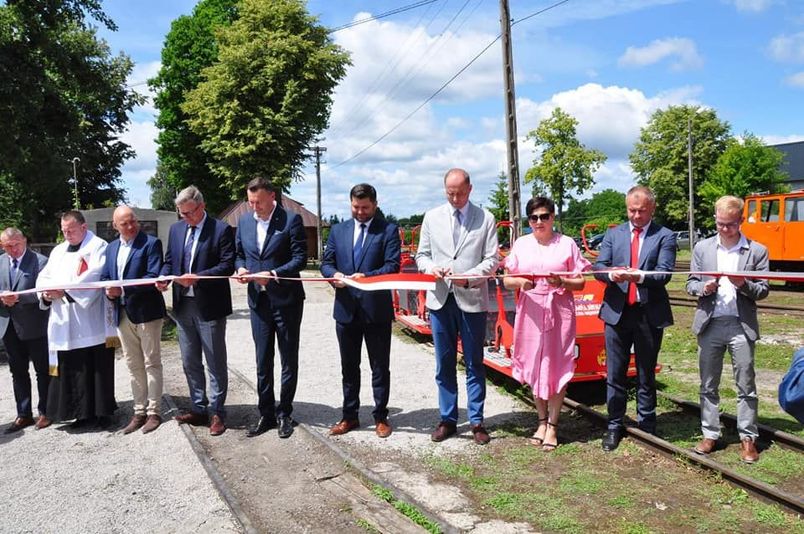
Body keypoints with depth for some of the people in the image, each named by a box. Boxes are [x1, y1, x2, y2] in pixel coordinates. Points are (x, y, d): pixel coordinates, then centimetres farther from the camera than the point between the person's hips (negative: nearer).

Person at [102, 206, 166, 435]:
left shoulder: (151, 243, -6)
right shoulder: (111, 247, 15)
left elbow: (153, 277, -16)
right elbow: (105, 277, 15)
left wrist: (123, 289, -21)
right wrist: (109, 291, -8)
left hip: (146, 312, -6)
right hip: (122, 314, 6)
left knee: (151, 363, 2)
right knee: (133, 366, 12)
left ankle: (154, 412, 9)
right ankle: (139, 412, 20)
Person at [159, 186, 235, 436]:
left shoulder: (221, 229, -8)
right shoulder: (176, 229, 11)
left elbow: (228, 265, -13)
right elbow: (169, 261, 16)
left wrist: (197, 278, -23)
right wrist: (163, 277, -5)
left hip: (210, 306, -6)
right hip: (183, 305, 6)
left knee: (215, 363, 4)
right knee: (190, 362, 14)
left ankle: (217, 413, 14)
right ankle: (198, 409, 26)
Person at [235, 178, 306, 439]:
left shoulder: (291, 220, -9)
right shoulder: (244, 221, 6)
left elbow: (300, 258, -11)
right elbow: (239, 254, 16)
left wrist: (273, 274, -23)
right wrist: (241, 268, -6)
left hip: (286, 300, -4)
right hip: (258, 301, 4)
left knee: (289, 361, 8)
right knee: (262, 362, 11)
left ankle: (284, 414, 22)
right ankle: (266, 414, 23)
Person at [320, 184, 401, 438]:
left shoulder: (388, 230, -1)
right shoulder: (338, 230, 11)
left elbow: (393, 266, -10)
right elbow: (326, 263, 9)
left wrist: (367, 276, -25)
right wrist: (334, 274, -13)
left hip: (376, 309, -3)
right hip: (346, 309, 4)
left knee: (380, 367, 7)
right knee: (349, 367, 14)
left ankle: (381, 417, 20)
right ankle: (349, 416, 26)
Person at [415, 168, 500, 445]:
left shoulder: (485, 218, 2)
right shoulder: (432, 217, 8)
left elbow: (492, 259, -2)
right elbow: (421, 254, 11)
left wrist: (468, 276, -18)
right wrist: (432, 267, -11)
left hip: (472, 299, -2)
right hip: (440, 299, 2)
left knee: (474, 364, 6)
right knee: (444, 365, 9)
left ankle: (476, 421, 17)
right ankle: (447, 419, 21)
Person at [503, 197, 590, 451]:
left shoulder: (567, 244, 1)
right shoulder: (521, 244, 7)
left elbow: (580, 283, 2)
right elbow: (506, 279, 7)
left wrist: (561, 282, -17)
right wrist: (520, 282, -14)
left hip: (559, 312, -2)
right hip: (530, 312, 2)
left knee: (557, 368, 1)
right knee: (534, 368, 8)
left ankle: (552, 426, 11)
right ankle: (542, 421, 23)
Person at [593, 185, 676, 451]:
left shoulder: (664, 237, 0)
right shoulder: (613, 234, 9)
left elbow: (664, 273, -11)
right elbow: (598, 267, 1)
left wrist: (640, 276, -29)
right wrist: (611, 273, -21)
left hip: (649, 314, -2)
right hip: (617, 311, 2)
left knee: (646, 374, 11)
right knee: (614, 373, 7)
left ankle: (646, 426, 24)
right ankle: (614, 426, 19)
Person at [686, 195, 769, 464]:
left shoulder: (757, 251, 0)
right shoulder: (702, 248, 6)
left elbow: (763, 290, 1)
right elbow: (690, 283, 8)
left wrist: (744, 284, -19)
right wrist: (703, 288, -13)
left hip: (741, 325, -2)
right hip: (710, 325, 2)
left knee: (746, 385, 5)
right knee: (708, 385, 9)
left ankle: (748, 438, 16)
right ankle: (710, 434, 20)